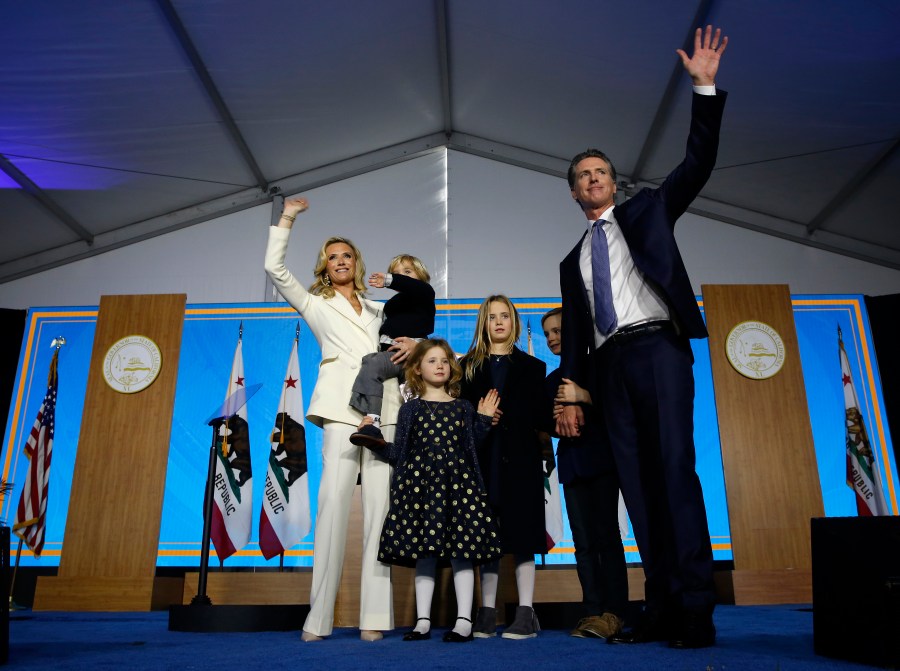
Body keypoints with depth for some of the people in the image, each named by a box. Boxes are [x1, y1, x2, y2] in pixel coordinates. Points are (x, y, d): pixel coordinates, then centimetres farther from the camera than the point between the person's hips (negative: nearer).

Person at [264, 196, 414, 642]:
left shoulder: (377, 310, 29)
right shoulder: (315, 305, 21)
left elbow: (402, 344, 26)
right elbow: (275, 269, 12)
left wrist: (413, 346, 4)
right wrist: (287, 218, 13)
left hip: (384, 408, 3)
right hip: (343, 408, -2)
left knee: (379, 505, -6)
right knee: (333, 502, -14)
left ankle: (375, 615, -6)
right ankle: (319, 617, -9)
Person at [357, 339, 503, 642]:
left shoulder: (463, 407, 12)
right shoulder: (410, 409, 10)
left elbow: (472, 446, 11)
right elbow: (398, 452, 9)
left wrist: (484, 419, 5)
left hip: (459, 485, 0)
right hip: (419, 485, 0)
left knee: (461, 551, -3)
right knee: (423, 552, 4)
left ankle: (464, 621, 6)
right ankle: (423, 621, 14)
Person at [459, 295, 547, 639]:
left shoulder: (531, 367, 12)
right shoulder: (468, 366, 15)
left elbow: (543, 417, 5)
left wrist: (507, 418, -11)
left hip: (520, 459, -1)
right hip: (482, 459, 1)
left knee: (521, 531, -3)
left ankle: (526, 614, 2)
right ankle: (487, 612, 9)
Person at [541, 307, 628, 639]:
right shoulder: (552, 380, 19)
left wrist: (584, 397, -17)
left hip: (601, 458, -5)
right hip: (571, 464, 5)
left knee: (607, 533, -8)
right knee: (584, 540, 1)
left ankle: (613, 612, -6)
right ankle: (592, 611, 2)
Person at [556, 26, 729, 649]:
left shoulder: (647, 210, 18)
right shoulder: (572, 259, 24)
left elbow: (698, 162, 7)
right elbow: (574, 332, 18)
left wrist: (706, 88, -2)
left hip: (657, 346, -4)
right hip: (610, 365, 4)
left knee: (675, 468, -14)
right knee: (638, 483, -1)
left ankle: (696, 608, -11)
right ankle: (661, 608, 1)